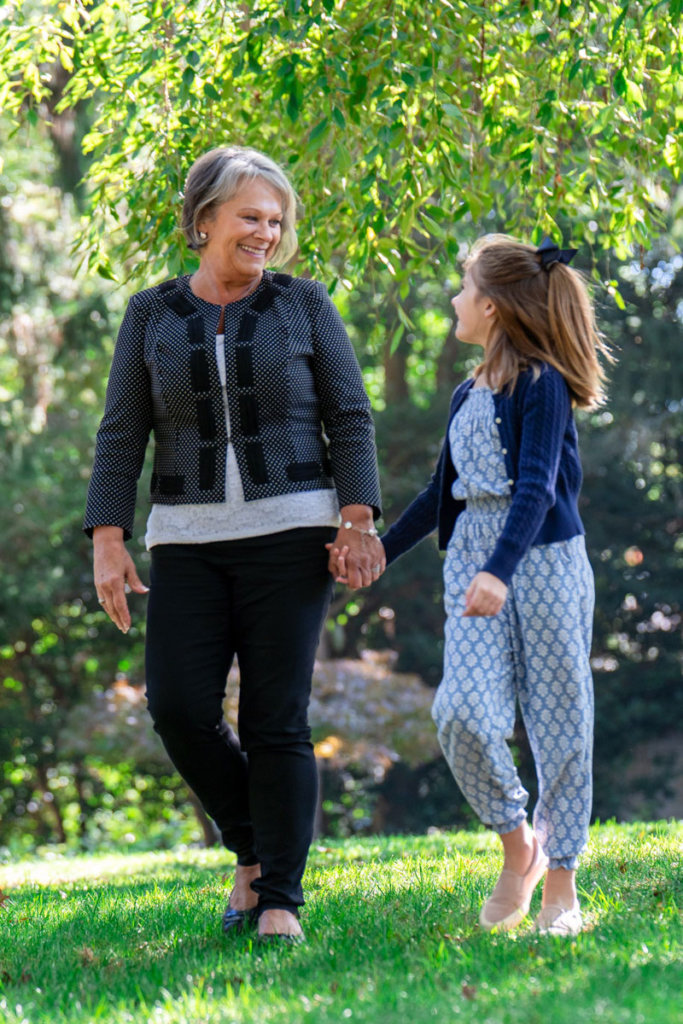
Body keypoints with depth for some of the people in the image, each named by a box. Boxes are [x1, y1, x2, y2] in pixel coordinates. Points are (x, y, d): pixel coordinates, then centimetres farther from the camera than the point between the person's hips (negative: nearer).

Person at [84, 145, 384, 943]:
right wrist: (107, 539, -4)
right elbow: (122, 435, 5)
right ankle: (253, 851, 12)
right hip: (190, 540, 2)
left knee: (276, 718, -6)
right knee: (178, 705, -11)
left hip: (289, 531, -2)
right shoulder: (151, 315, 8)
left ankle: (281, 900, 1)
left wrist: (360, 520, -10)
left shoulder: (304, 305, 4)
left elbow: (350, 419, 1)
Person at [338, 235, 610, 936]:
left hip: (543, 560, -6)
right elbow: (443, 492, 27)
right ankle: (517, 846, 8)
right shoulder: (468, 395, 17)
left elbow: (536, 487, -17)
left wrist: (499, 571, -29)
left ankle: (561, 885, 8)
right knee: (463, 713, -12)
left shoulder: (542, 384, -6)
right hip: (473, 562, 6)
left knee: (557, 720, 0)